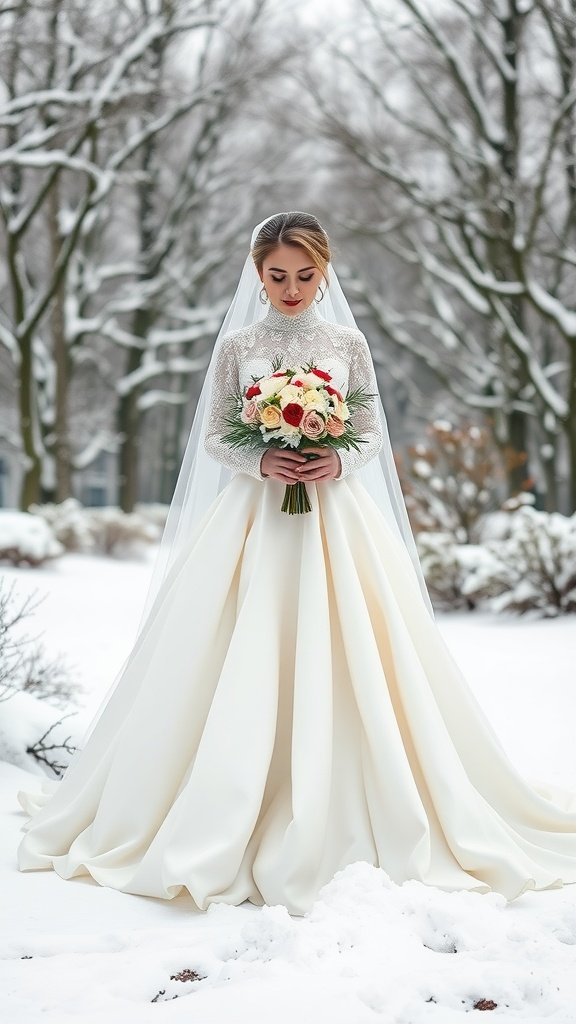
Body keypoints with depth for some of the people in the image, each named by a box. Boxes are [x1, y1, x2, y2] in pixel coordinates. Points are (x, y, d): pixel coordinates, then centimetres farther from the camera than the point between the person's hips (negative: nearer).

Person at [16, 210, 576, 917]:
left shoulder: (347, 344, 6)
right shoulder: (236, 346, 4)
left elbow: (373, 434, 7)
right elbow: (213, 438, 4)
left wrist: (339, 463, -13)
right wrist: (261, 462, -14)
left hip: (336, 518, 1)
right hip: (252, 515, -1)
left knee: (337, 663, -3)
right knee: (245, 668, -5)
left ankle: (336, 819, 7)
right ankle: (225, 825, 4)